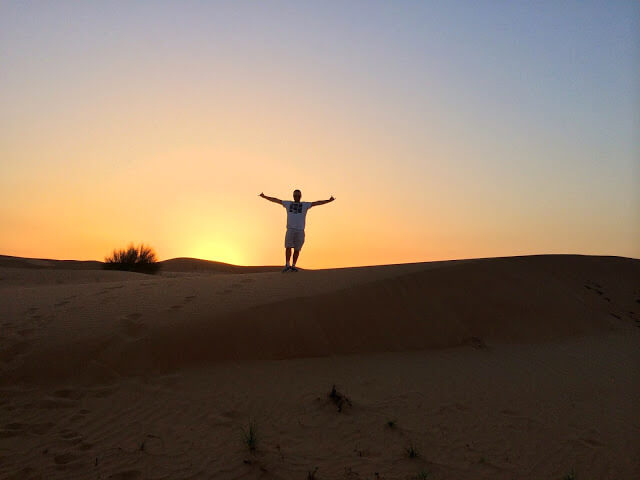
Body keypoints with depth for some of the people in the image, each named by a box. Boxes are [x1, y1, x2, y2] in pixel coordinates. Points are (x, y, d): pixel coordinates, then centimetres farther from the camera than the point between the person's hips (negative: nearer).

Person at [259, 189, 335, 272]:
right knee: (288, 247, -14)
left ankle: (293, 266, 14)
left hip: (300, 231, 0)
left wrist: (329, 200, -6)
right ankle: (287, 265, -13)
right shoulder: (288, 203, 15)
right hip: (290, 230, 0)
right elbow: (275, 200, 18)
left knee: (297, 249, 3)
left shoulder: (305, 205, 10)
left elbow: (317, 203, 3)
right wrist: (264, 196, 19)